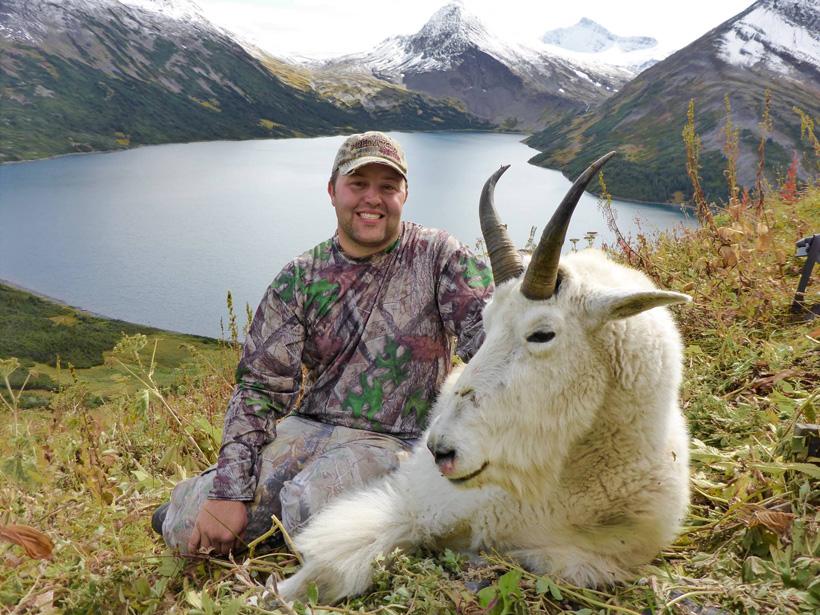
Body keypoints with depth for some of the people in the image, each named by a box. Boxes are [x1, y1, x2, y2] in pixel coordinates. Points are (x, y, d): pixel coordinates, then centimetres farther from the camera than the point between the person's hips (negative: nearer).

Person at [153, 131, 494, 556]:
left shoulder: (437, 255, -1)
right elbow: (260, 386, 0)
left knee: (309, 509, -32)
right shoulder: (300, 279, 4)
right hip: (305, 430, 3)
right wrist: (229, 491, -10)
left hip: (393, 442, -2)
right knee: (185, 528, -11)